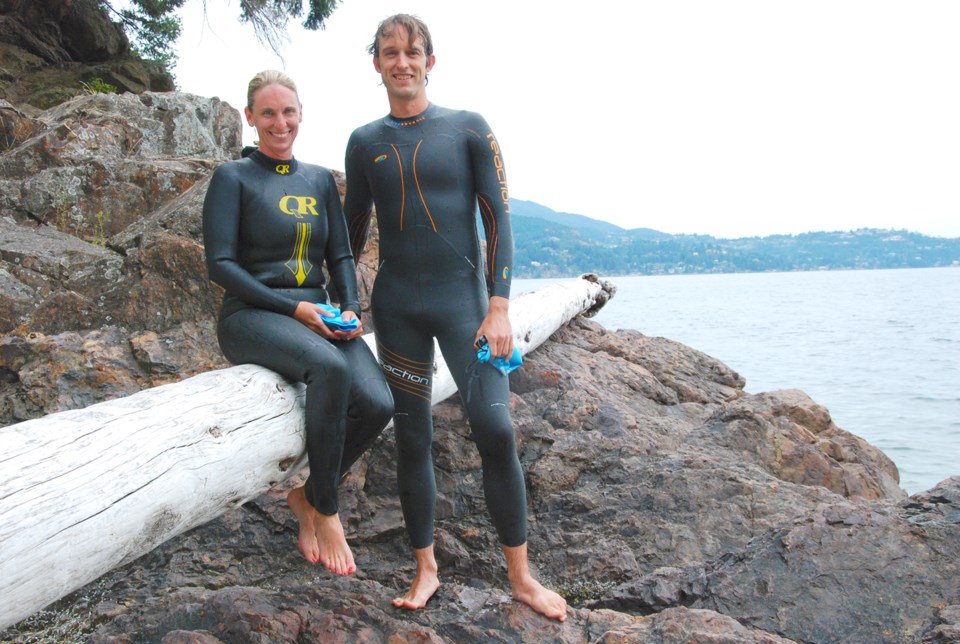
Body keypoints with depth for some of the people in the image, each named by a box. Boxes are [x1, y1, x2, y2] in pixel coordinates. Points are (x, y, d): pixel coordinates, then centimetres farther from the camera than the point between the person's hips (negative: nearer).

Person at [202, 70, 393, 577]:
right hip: (252, 315, -4)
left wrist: (350, 308, -6)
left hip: (317, 314, 5)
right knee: (329, 368, -36)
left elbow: (341, 255, 14)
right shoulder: (233, 178, 1)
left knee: (377, 403, -22)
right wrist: (292, 307, -16)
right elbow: (220, 263, -7)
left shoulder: (320, 180, 16)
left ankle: (305, 494, 5)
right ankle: (324, 512, -16)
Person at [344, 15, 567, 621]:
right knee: (412, 439, 6)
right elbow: (353, 230, 16)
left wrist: (499, 308, -11)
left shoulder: (469, 129, 1)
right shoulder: (364, 142, 9)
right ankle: (426, 570, 20)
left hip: (462, 296, -2)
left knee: (495, 428, -13)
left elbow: (499, 220, -3)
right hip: (396, 304, 3)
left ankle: (521, 575, 4)